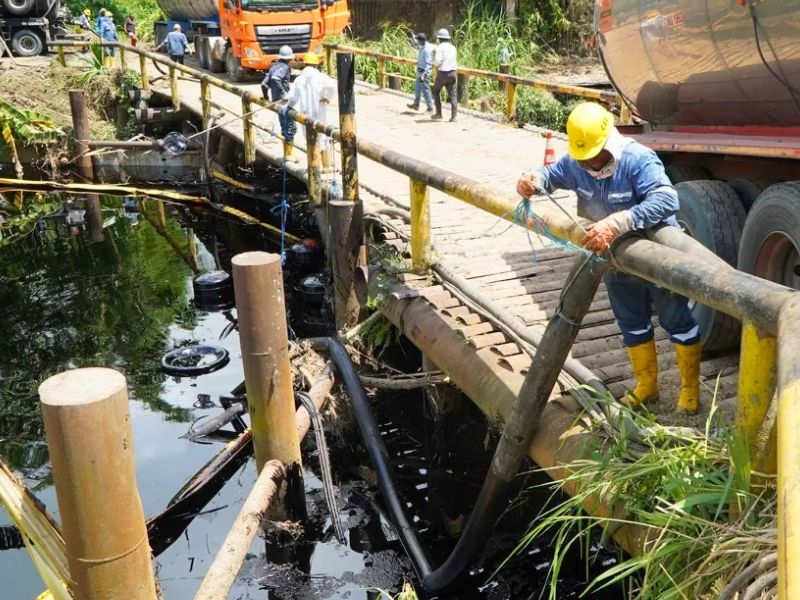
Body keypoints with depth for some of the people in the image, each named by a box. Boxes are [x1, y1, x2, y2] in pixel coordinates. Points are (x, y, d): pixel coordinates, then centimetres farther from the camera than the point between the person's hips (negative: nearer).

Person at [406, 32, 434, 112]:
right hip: (420, 70, 10)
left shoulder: (427, 49, -24)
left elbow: (428, 63, -26)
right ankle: (416, 104, 32)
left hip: (424, 71, -10)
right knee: (417, 87, 19)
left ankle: (430, 107, 5)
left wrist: (424, 74, -29)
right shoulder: (423, 47, 4)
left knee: (425, 89, -3)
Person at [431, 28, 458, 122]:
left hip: (443, 73, -5)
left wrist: (435, 65, 1)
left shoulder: (440, 47, -9)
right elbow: (455, 60, 16)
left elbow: (437, 61, -18)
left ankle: (438, 113, 12)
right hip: (452, 73, 5)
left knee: (436, 91, 15)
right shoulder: (453, 47, 11)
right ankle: (453, 115, -3)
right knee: (452, 95, 5)